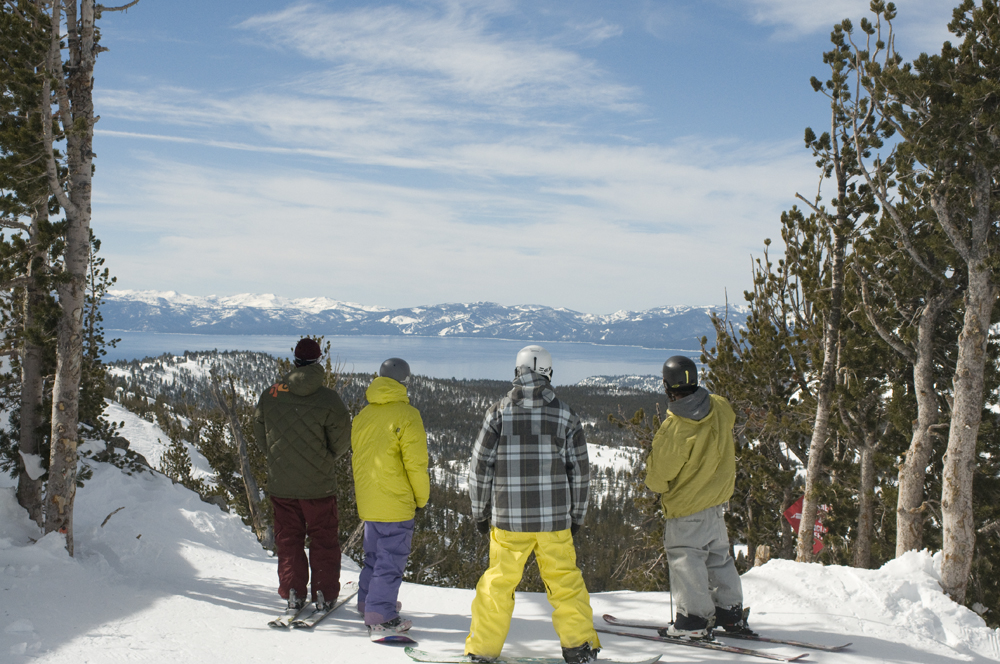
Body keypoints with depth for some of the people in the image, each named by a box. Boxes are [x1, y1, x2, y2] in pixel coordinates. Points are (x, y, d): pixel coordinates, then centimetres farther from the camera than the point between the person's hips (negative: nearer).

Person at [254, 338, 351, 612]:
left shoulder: (270, 395, -3)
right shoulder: (328, 399, -14)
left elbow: (260, 435, 8)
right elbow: (342, 442, -7)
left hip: (280, 483, 3)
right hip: (319, 485, -2)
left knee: (288, 538, 14)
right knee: (323, 539, 10)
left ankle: (293, 593, 14)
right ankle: (324, 594, 12)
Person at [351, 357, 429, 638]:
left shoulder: (363, 414, 8)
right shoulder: (406, 415, -14)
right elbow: (416, 464, -15)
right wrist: (421, 498, -2)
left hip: (367, 500, 7)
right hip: (396, 502, -7)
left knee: (375, 552, 23)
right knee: (392, 557, 0)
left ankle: (367, 601, 33)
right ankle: (380, 616, 1)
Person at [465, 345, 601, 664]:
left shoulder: (499, 413, -3)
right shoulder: (565, 415, 0)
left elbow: (480, 467, -1)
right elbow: (580, 471, 4)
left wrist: (480, 512, 10)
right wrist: (576, 515, 14)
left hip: (508, 519, 0)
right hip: (554, 519, 0)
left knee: (498, 583, 11)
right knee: (565, 582, 12)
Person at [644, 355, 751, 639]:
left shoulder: (672, 430, -28)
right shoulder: (721, 408, -10)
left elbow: (657, 478, -18)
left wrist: (656, 483, 5)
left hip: (687, 505, -7)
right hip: (718, 497, 7)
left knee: (685, 557, 5)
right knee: (718, 555, 19)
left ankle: (694, 618, 8)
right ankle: (730, 612, 26)